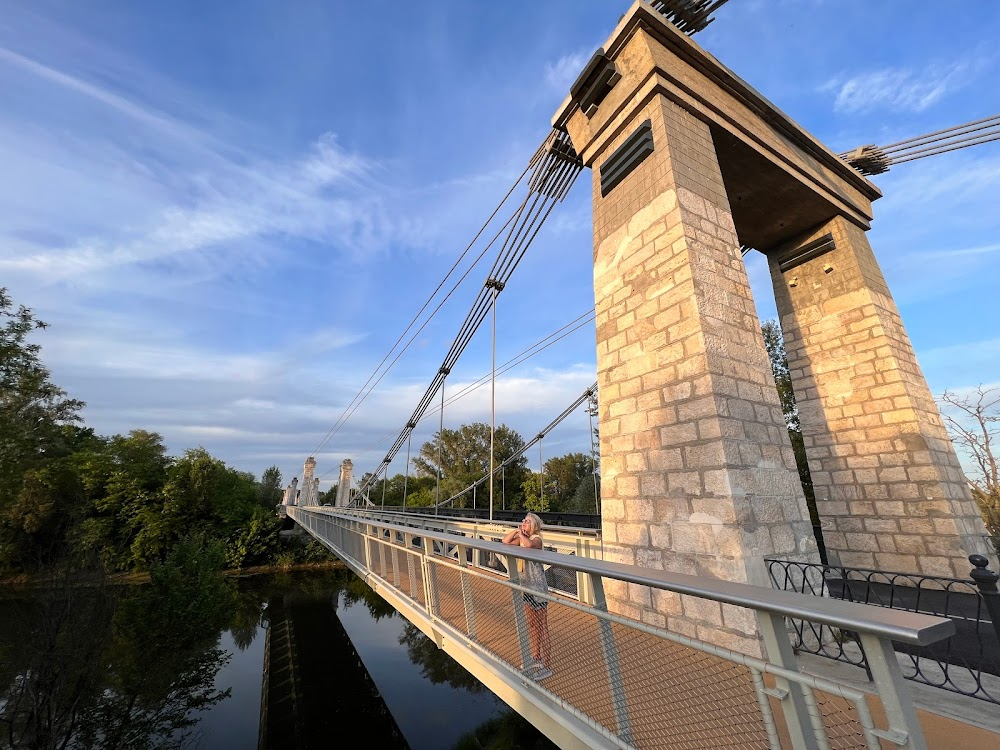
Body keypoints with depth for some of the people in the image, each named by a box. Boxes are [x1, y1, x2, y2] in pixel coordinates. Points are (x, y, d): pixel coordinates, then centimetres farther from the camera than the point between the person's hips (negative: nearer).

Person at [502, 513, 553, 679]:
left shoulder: (536, 539, -20)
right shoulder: (522, 538, 3)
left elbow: (529, 544, -43)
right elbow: (505, 542, 2)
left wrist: (521, 534, -24)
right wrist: (516, 531, -9)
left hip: (538, 588, -8)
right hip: (526, 587, 8)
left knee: (542, 628, 4)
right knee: (532, 625, 22)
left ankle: (547, 667, 17)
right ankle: (536, 659, 39)